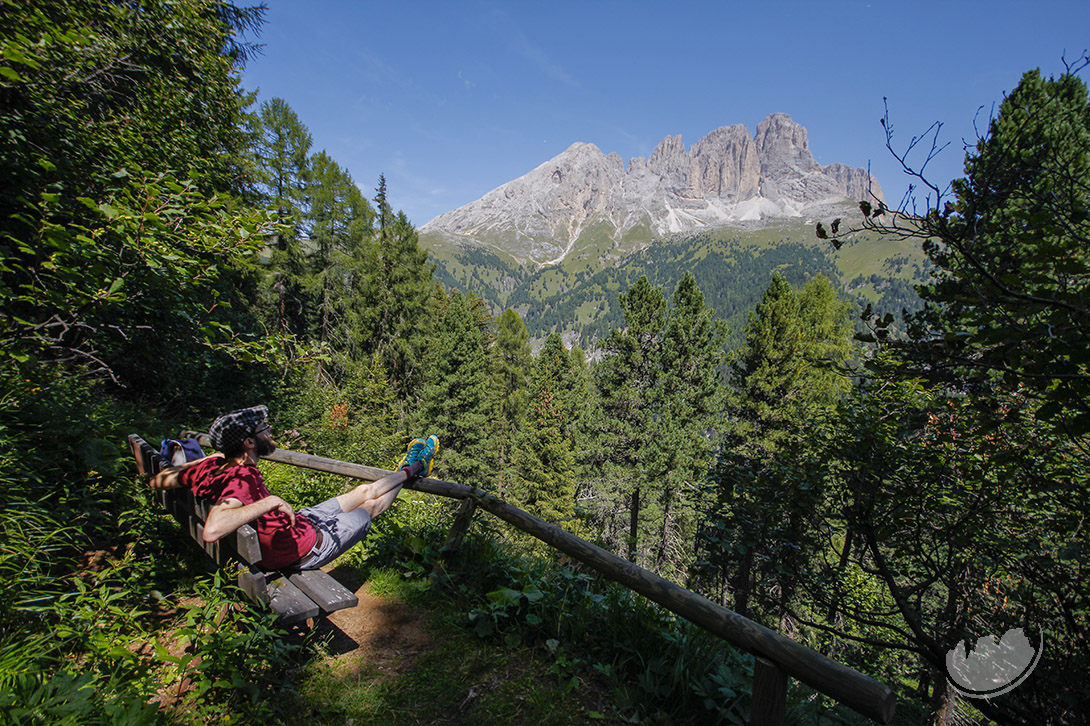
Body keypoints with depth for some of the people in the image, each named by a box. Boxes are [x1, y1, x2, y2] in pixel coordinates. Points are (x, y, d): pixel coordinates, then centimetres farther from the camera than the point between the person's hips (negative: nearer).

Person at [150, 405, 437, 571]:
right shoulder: (241, 481, -37)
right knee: (370, 502, 13)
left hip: (300, 521, 8)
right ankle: (412, 468, 37)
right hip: (307, 547, -8)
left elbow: (159, 479, 3)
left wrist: (211, 457, 1)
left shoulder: (214, 467, -12)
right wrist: (270, 501, -46)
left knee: (363, 490, 18)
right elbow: (212, 530, -53)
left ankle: (408, 469, 42)